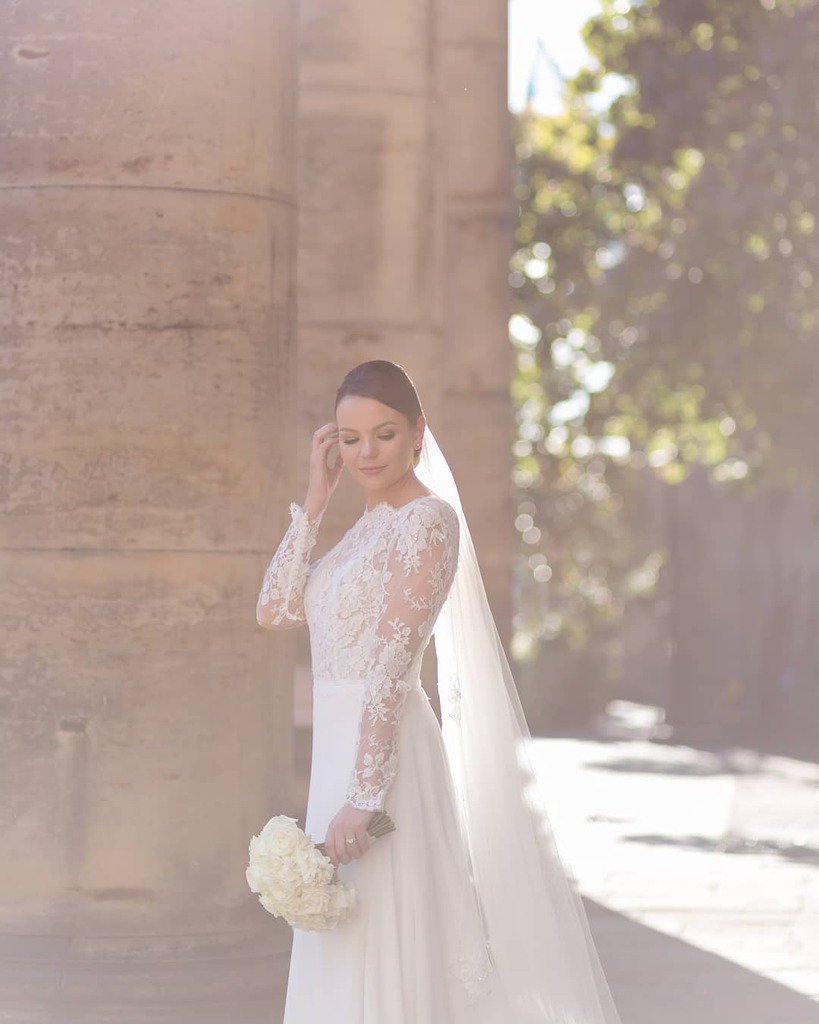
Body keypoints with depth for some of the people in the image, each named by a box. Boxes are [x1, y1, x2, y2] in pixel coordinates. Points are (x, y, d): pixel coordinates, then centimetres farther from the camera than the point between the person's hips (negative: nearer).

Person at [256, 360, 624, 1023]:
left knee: (379, 969, -6)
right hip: (339, 749, 9)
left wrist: (363, 797, -24)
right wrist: (316, 498, 8)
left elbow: (392, 665, -18)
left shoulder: (428, 519, -11)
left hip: (384, 755, -9)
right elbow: (274, 611, 11)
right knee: (340, 970, 14)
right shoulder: (365, 528, 16)